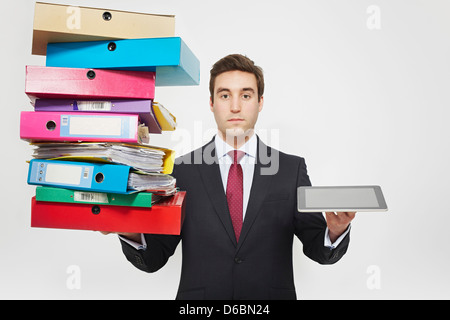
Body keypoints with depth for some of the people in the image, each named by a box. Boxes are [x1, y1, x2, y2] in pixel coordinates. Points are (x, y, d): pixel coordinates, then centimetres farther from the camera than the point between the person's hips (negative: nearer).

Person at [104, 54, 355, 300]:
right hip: (199, 294, 0)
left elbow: (318, 250, -1)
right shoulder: (182, 170, -3)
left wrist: (336, 232, -22)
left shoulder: (292, 169, -2)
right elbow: (154, 259, -3)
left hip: (272, 294, 1)